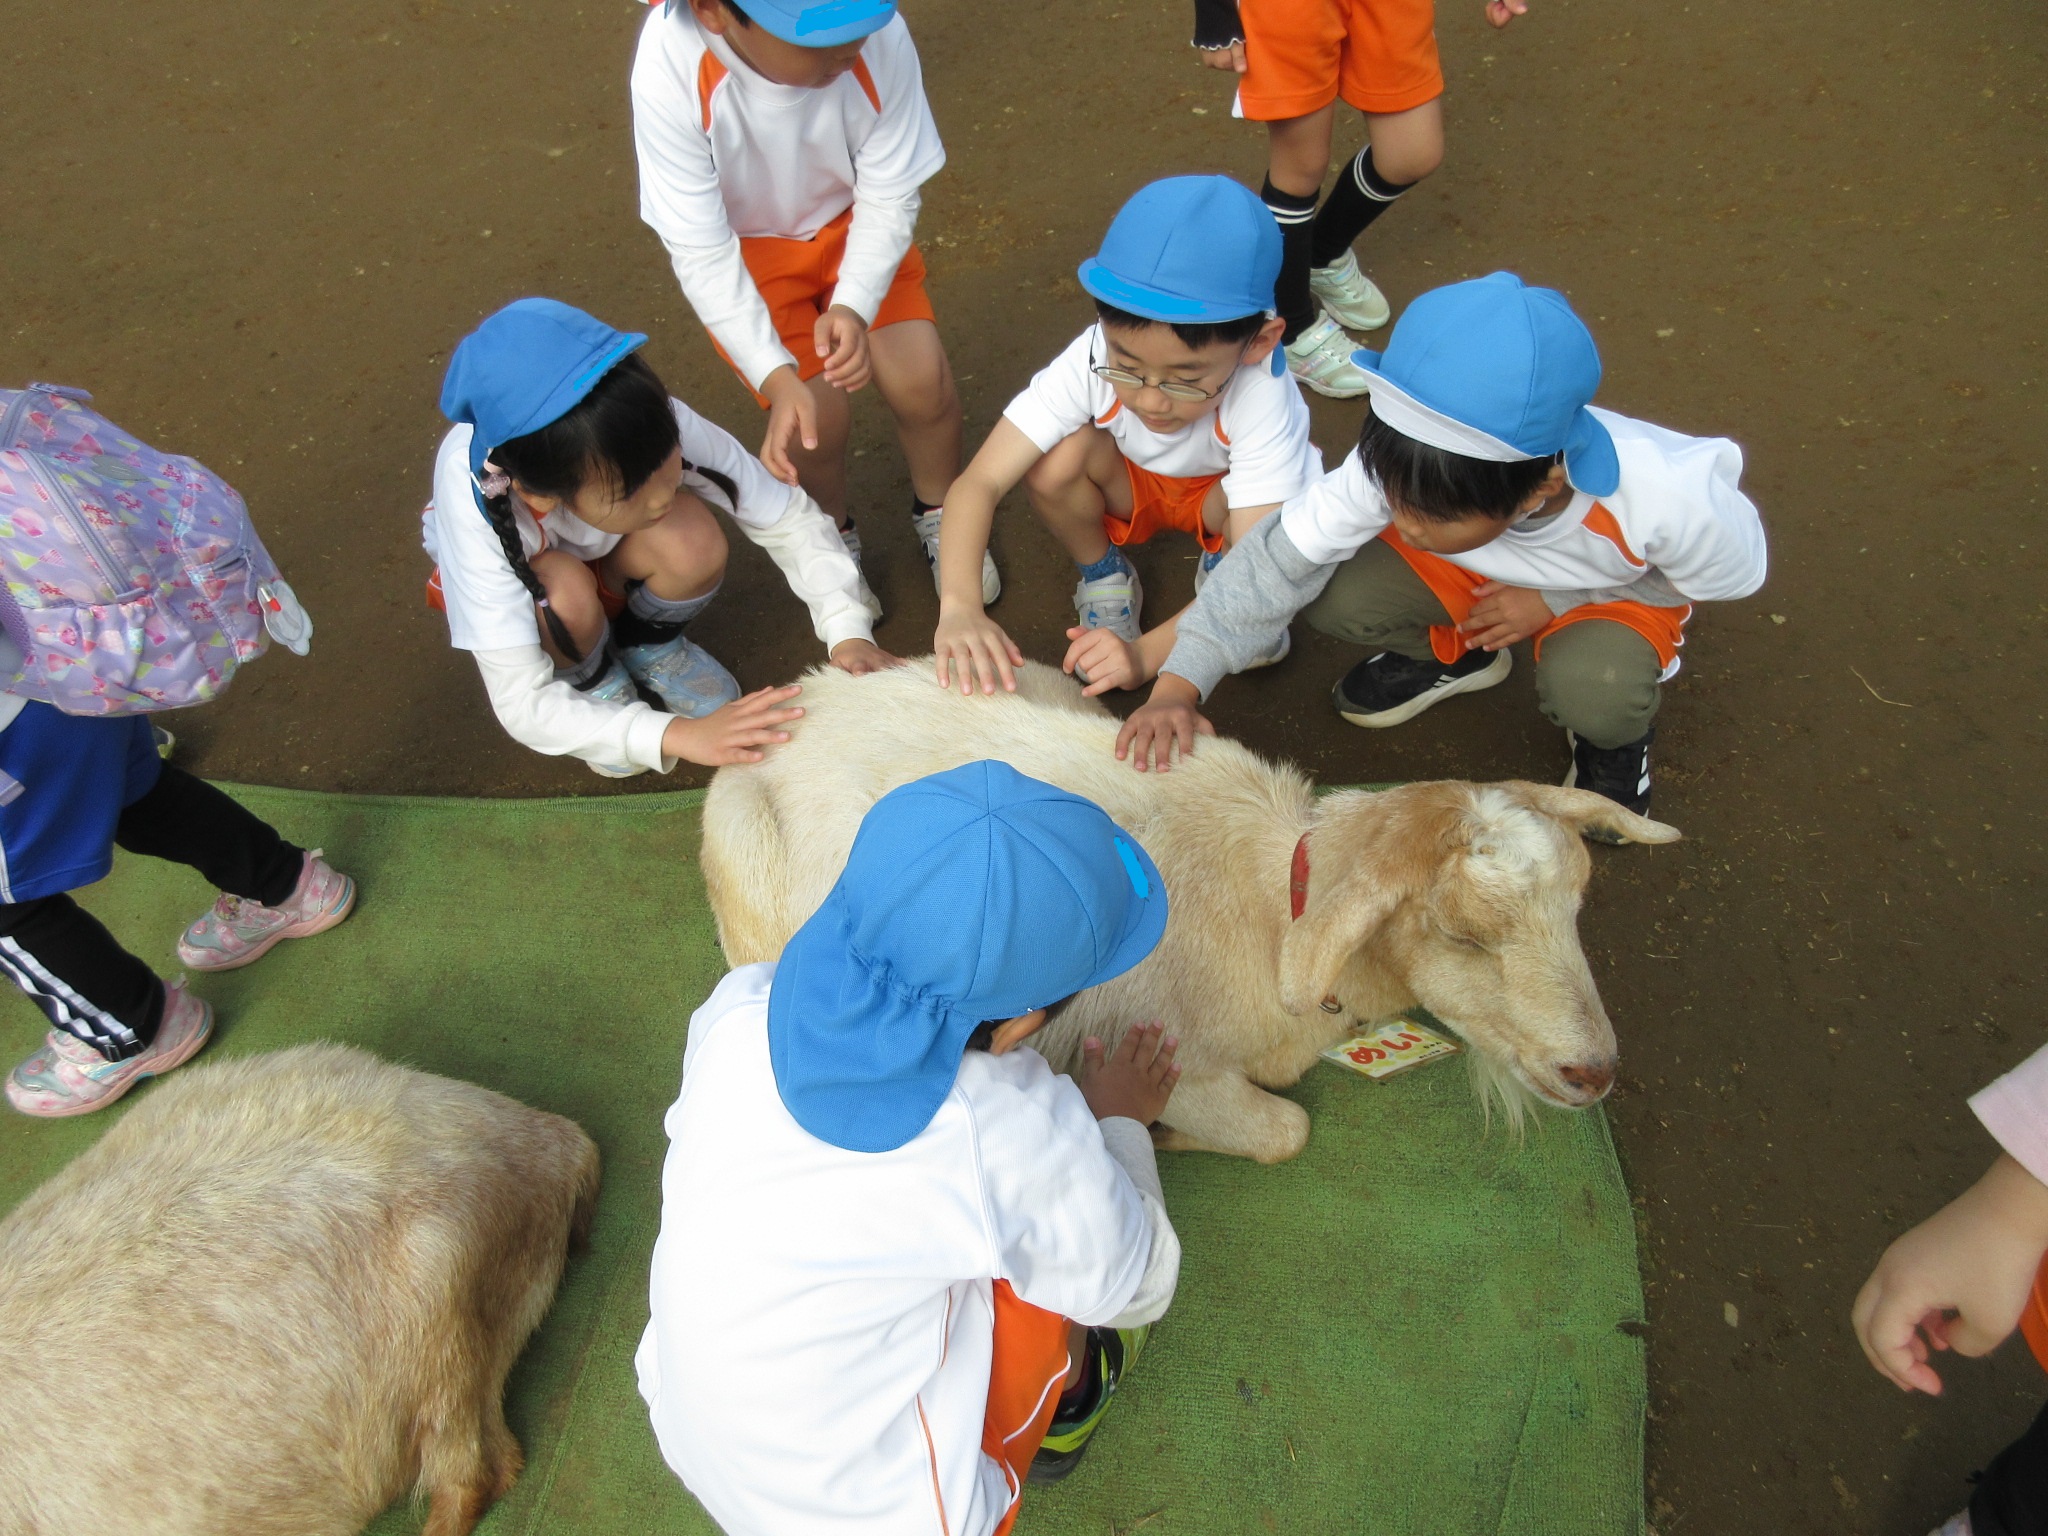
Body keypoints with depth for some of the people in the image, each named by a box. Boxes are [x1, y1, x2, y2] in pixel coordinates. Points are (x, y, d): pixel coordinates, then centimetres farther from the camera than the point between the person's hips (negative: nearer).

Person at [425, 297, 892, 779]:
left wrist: (848, 629, -41)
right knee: (565, 594, -37)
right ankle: (589, 677, -2)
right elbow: (520, 704, -40)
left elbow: (788, 517, -27)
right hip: (513, 568, -2)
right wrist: (677, 734, -51)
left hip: (602, 557, 2)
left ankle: (648, 647, 2)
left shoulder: (654, 426, -37)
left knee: (694, 543, -32)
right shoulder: (475, 505, -41)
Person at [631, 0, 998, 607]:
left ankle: (938, 515, 18)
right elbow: (703, 256, -28)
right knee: (815, 414, -17)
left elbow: (889, 199, -18)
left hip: (850, 224, 2)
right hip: (744, 248, -2)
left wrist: (854, 306, -35)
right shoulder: (667, 71, -35)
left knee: (922, 381, -15)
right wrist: (778, 379, -39)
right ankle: (832, 538, 17)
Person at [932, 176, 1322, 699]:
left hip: (1225, 491, -1)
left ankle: (1219, 568, 1)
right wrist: (959, 606, -54)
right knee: (1054, 458, -31)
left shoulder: (1263, 400, -38)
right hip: (1132, 484, 1)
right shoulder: (1091, 359, -33)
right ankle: (1103, 578, -2)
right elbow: (979, 482, -37)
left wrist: (1146, 653, -54)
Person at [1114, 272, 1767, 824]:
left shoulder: (1666, 499, -38)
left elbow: (1731, 575, -16)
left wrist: (1557, 600, -25)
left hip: (1616, 593, -2)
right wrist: (1177, 689, -39)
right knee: (1336, 595, -24)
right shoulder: (1403, 467, -35)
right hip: (1472, 574, 3)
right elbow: (1283, 556, -31)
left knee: (1592, 690, -36)